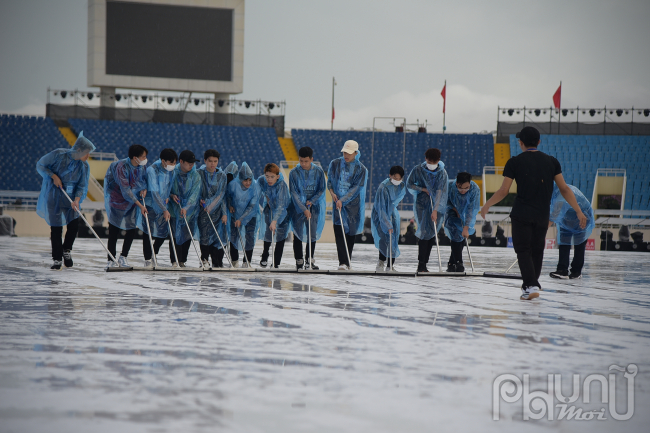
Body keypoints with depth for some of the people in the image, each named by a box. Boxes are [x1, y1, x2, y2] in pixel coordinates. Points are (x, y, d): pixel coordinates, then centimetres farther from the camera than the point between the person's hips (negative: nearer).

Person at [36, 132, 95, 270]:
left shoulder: (84, 166, -3)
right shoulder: (58, 155, -13)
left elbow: (82, 186, -4)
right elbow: (40, 165, -5)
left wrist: (77, 200, -21)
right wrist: (53, 176, -17)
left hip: (70, 197, 3)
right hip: (53, 196, -3)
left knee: (74, 225, -8)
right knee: (56, 228, -2)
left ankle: (66, 250, 20)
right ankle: (57, 259, 10)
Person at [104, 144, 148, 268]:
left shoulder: (142, 166, -8)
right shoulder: (122, 167, -26)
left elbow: (145, 179, 11)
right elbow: (125, 189, -27)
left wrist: (145, 189, -13)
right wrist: (140, 205, -28)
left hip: (132, 200, 5)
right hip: (117, 199, -5)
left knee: (131, 229, 2)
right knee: (114, 230, -2)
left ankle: (123, 257, 15)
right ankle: (111, 259, 8)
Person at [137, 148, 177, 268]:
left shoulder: (171, 170, -4)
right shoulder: (152, 170, -22)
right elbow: (154, 192, -25)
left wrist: (168, 196, -8)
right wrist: (164, 210, -28)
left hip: (163, 205, 5)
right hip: (150, 205, -5)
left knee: (163, 233, 8)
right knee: (149, 233, -1)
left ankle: (154, 255, 32)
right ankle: (147, 260, 10)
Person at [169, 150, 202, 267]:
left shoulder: (196, 176, -4)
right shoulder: (173, 173, -3)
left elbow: (194, 194, -12)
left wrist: (186, 208, -24)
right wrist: (171, 195, -10)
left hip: (190, 210, 1)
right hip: (175, 209, -1)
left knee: (187, 236, 2)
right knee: (176, 234, -9)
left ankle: (182, 261, 12)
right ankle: (175, 261, -7)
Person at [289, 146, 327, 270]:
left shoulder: (319, 171, -5)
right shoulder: (294, 172, -9)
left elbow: (322, 189, 3)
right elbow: (294, 193, -10)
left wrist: (312, 201, -11)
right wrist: (304, 209, -18)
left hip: (314, 205, 1)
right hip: (298, 206, -1)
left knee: (312, 232, 0)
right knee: (298, 233, 2)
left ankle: (309, 260, 11)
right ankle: (299, 261, 11)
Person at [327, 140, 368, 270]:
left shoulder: (361, 169, -5)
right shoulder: (335, 164, 3)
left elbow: (356, 188, -10)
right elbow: (330, 180, 15)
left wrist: (342, 200, -18)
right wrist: (332, 192, -4)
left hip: (353, 204, -1)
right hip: (337, 202, 1)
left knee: (351, 232, 3)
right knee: (339, 230, -11)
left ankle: (347, 262, 15)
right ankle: (342, 262, -15)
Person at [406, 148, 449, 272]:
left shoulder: (442, 173, -7)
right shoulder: (418, 170, -5)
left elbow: (440, 192, -15)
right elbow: (409, 184, 4)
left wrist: (435, 210, -24)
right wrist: (423, 189, -11)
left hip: (436, 206, 1)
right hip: (421, 205, -1)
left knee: (431, 235, 0)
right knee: (424, 232, -12)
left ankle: (424, 264, 9)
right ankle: (421, 265, -11)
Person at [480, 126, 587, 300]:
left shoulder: (514, 162, -3)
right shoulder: (551, 161, 5)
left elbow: (503, 191, -4)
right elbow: (564, 189, 2)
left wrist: (486, 205, 11)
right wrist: (579, 211, 6)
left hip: (522, 214, -3)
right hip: (542, 215, 3)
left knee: (523, 250, 1)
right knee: (537, 250, 16)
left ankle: (531, 286, -13)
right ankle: (531, 284, 26)